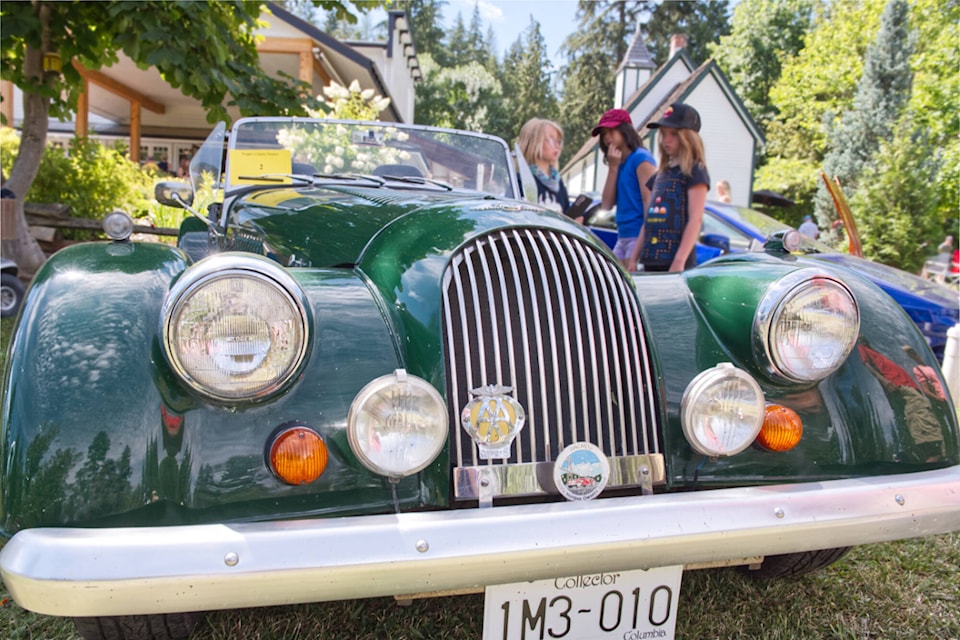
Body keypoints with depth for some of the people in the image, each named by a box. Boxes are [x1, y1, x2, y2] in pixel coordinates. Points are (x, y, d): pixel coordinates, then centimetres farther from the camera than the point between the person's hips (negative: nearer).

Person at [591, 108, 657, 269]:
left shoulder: (641, 158, -6)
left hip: (638, 237, -8)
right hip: (622, 237, 8)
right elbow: (606, 204, 10)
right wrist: (613, 167, 4)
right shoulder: (619, 164, 18)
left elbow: (650, 202, -13)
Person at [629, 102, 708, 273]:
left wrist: (679, 262, -18)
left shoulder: (695, 172, -2)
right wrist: (634, 259, 16)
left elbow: (695, 220, -10)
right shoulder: (660, 175, 20)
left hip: (675, 262, -7)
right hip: (651, 262, 7)